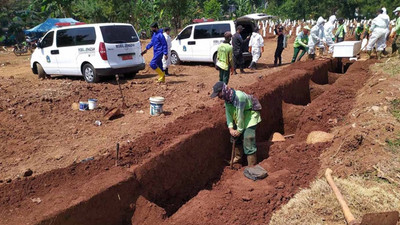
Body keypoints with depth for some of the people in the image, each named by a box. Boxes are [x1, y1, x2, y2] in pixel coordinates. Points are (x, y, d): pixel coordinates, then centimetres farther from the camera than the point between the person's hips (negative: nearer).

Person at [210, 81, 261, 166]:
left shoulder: (239, 97, -34)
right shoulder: (226, 98, -8)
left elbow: (240, 115, -28)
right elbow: (228, 113, -4)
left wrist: (239, 130, -20)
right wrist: (230, 128, -12)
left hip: (250, 115, -8)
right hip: (238, 118, 8)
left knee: (248, 139, -14)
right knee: (235, 137, 13)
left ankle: (252, 166, -5)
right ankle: (238, 157, 35)